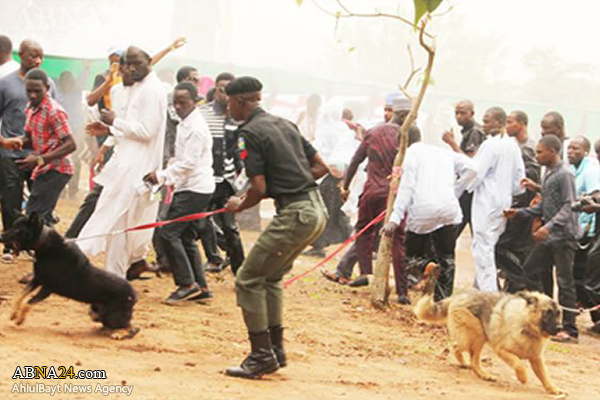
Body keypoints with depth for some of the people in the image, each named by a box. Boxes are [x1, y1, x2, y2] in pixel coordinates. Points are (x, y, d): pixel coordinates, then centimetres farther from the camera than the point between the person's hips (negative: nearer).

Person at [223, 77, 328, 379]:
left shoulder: (250, 133, -9)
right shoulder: (285, 124, 16)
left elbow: (259, 188, -14)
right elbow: (320, 166, 17)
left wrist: (239, 206, 4)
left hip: (294, 215, -9)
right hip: (316, 209, 9)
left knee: (248, 280, 0)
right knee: (271, 278, 21)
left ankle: (262, 355, -1)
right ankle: (276, 350, 23)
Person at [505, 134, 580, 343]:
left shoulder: (565, 175, -14)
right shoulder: (548, 173, 14)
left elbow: (569, 206, -20)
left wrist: (549, 226, -30)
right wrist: (520, 212, 12)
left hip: (564, 235, -10)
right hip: (549, 236, 10)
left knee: (565, 282, -6)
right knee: (530, 269, 12)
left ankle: (569, 330, -1)